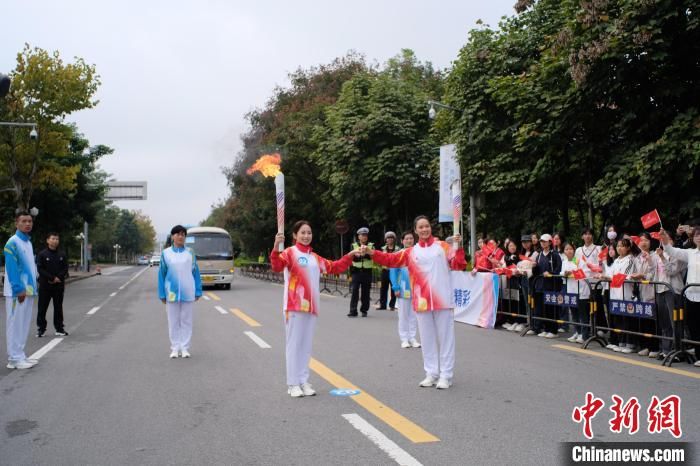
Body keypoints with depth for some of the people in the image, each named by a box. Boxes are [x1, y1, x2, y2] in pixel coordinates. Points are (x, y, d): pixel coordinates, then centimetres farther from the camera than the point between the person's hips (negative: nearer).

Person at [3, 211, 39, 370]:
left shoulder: (28, 242, 14)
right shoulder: (12, 243, -12)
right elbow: (12, 268, -17)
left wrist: (31, 288, 13)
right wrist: (19, 289, -21)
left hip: (28, 290, 8)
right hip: (17, 291, -8)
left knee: (24, 325, 12)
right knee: (15, 325, -3)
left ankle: (19, 355, 20)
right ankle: (15, 358, 2)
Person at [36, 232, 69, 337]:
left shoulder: (62, 255, 7)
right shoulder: (42, 254, -2)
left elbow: (65, 268, 5)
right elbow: (40, 269, -8)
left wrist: (58, 278, -12)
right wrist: (52, 278, -15)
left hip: (59, 285, 3)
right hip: (45, 285, -3)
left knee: (58, 307, 8)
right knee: (42, 308, 1)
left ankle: (59, 328, 15)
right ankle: (40, 328, 9)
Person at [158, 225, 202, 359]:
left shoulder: (190, 253, 2)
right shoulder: (166, 253, 1)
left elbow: (195, 272, 4)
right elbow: (162, 274, 2)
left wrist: (198, 291, 1)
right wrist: (162, 294, -1)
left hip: (187, 293, 0)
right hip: (172, 293, 0)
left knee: (186, 321, 5)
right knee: (173, 321, 6)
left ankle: (185, 348, 11)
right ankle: (175, 348, 13)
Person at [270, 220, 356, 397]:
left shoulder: (315, 257, 14)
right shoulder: (290, 252, -6)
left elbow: (334, 267, 25)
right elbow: (277, 266, -26)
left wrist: (349, 256, 14)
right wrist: (276, 247, -43)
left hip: (311, 305, 6)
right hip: (294, 305, -6)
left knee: (306, 344, 11)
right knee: (294, 343, -1)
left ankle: (303, 381, 19)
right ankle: (293, 384, 6)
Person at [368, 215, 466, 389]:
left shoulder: (443, 246, 4)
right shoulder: (411, 252, 8)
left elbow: (458, 265, -2)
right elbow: (391, 259, 3)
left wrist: (459, 248, -16)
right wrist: (373, 253, -8)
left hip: (442, 299, -2)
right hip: (422, 301, 2)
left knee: (445, 337, 2)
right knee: (427, 338, 9)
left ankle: (445, 375, 9)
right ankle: (431, 374, 21)